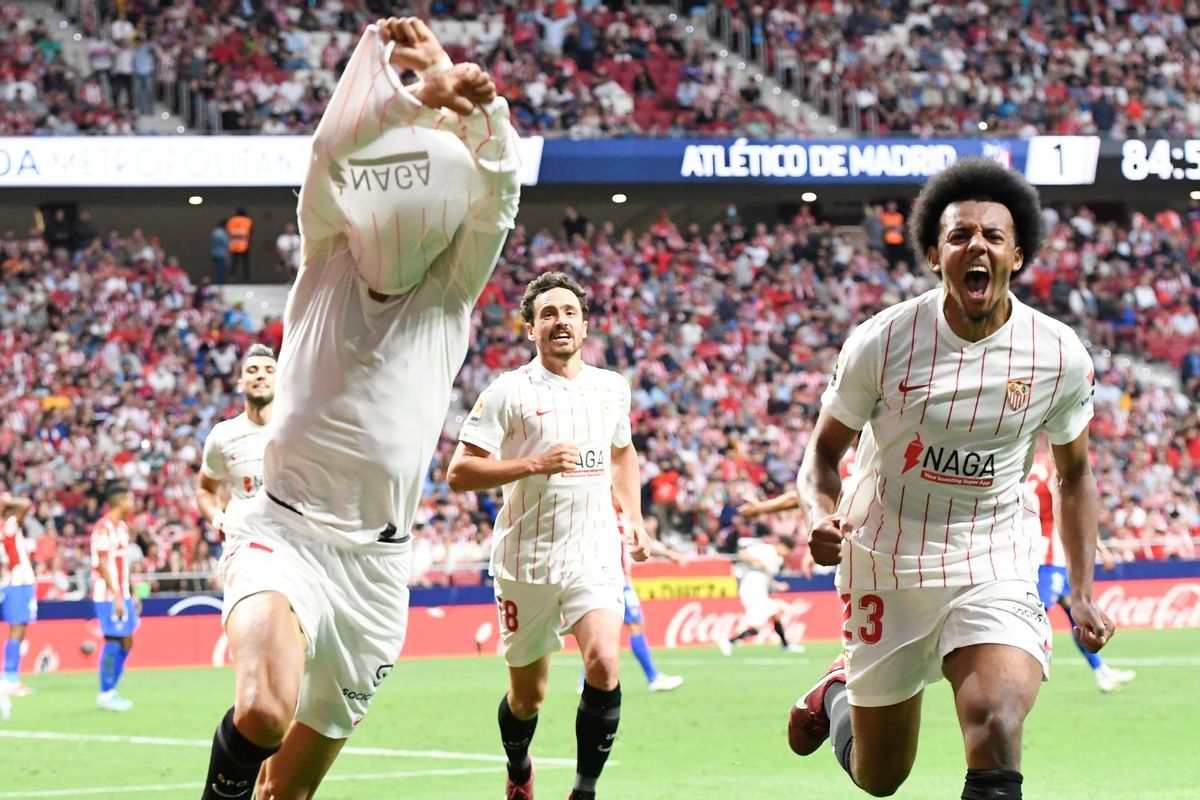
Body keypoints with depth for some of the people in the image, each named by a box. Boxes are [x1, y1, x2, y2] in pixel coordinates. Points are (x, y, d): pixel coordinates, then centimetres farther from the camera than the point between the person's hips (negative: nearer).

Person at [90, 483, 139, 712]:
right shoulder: (104, 528, -13)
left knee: (126, 642, 10)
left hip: (122, 595, 9)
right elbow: (103, 564, -18)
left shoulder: (122, 527, 16)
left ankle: (110, 691, 17)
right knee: (113, 641, -8)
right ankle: (105, 695, -2)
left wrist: (131, 595, 19)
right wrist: (116, 597, -21)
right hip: (108, 595, -9)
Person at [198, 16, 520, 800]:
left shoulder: (451, 293, 5)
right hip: (285, 531, -2)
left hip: (374, 562, 2)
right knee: (264, 712, -31)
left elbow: (496, 188, -13)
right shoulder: (326, 262, 3)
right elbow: (332, 152, -16)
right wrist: (417, 96, -36)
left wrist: (464, 94, -33)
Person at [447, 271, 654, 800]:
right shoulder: (508, 392, -5)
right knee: (527, 696, 9)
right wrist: (534, 465, -20)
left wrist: (632, 514, 15)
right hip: (526, 562, -2)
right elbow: (459, 473, -10)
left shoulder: (612, 389, 9)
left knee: (604, 666, -22)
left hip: (594, 556, 2)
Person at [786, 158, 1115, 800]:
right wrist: (822, 516, -21)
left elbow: (1074, 473, 10)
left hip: (996, 572, 0)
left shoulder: (1060, 356, -7)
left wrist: (1082, 592, 2)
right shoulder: (882, 342, -12)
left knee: (997, 731, -29)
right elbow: (823, 451, 1)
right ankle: (839, 691, 48)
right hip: (886, 570, 0)